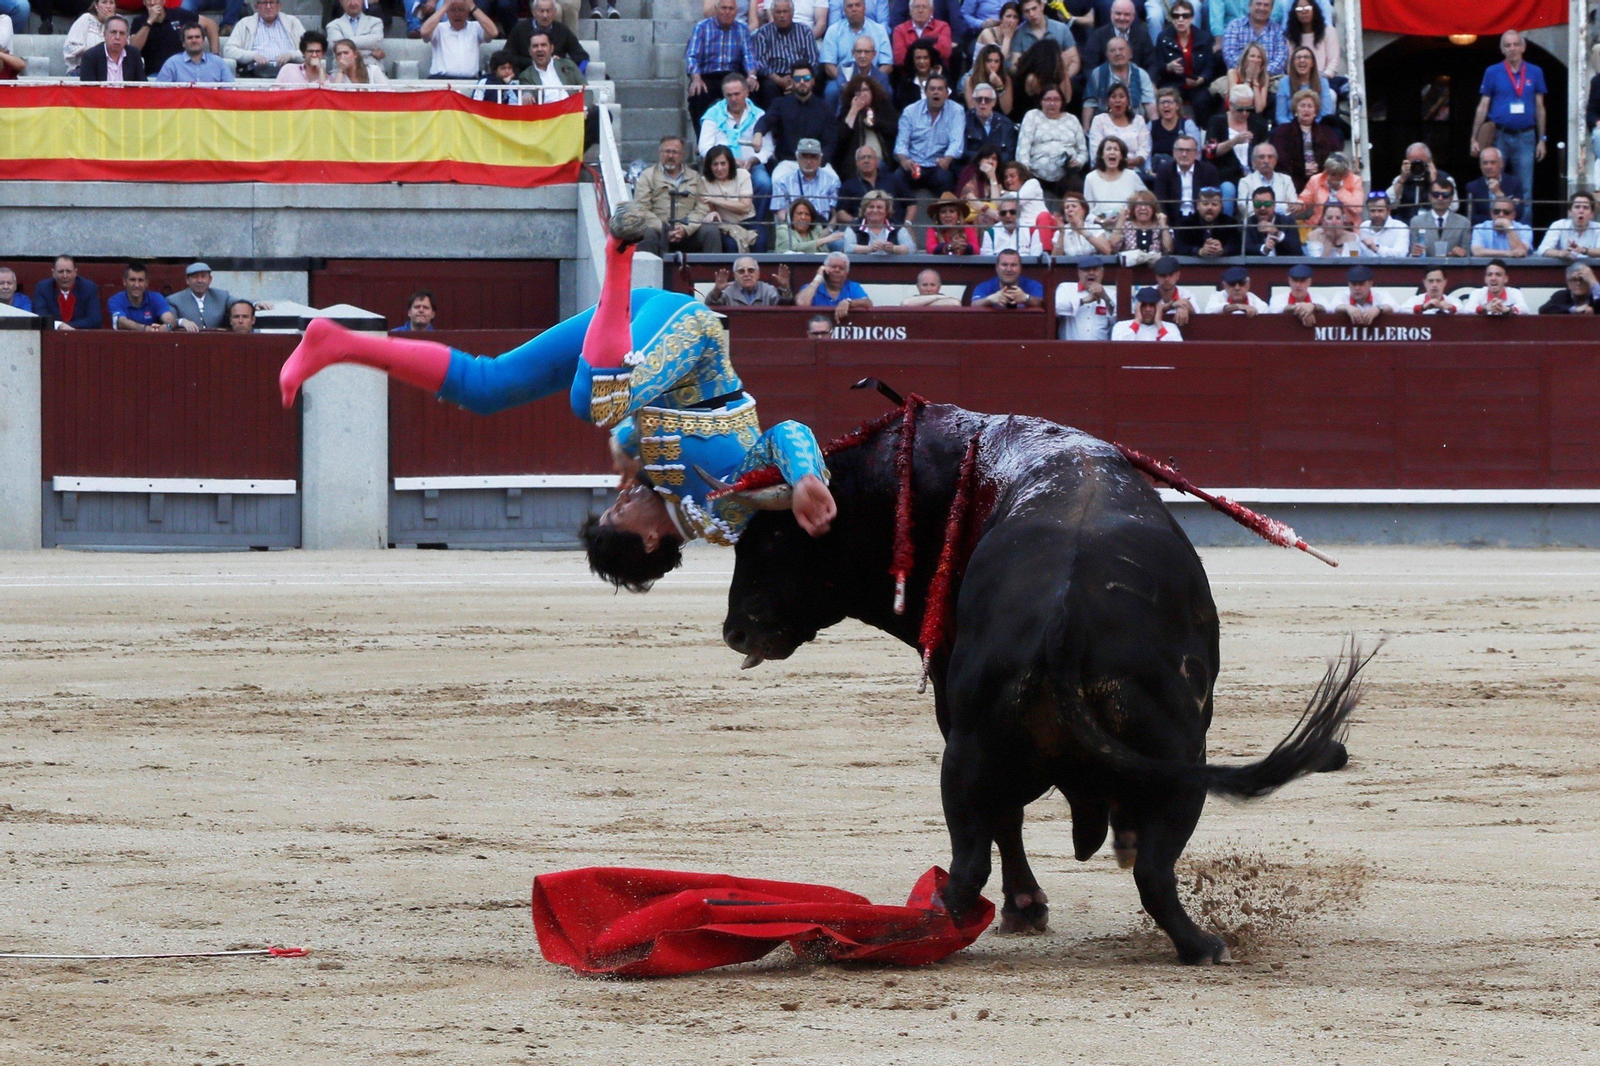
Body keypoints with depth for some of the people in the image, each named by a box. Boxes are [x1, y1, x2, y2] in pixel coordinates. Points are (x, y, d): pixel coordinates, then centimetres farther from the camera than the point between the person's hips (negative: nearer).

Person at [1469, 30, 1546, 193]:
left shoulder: (1535, 73, 7)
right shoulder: (1493, 73, 3)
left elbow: (1539, 108, 11)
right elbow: (1482, 107, 4)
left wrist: (1541, 140, 8)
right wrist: (1474, 139, -1)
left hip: (1525, 137, 1)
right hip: (1499, 136, -1)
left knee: (1525, 189, 2)